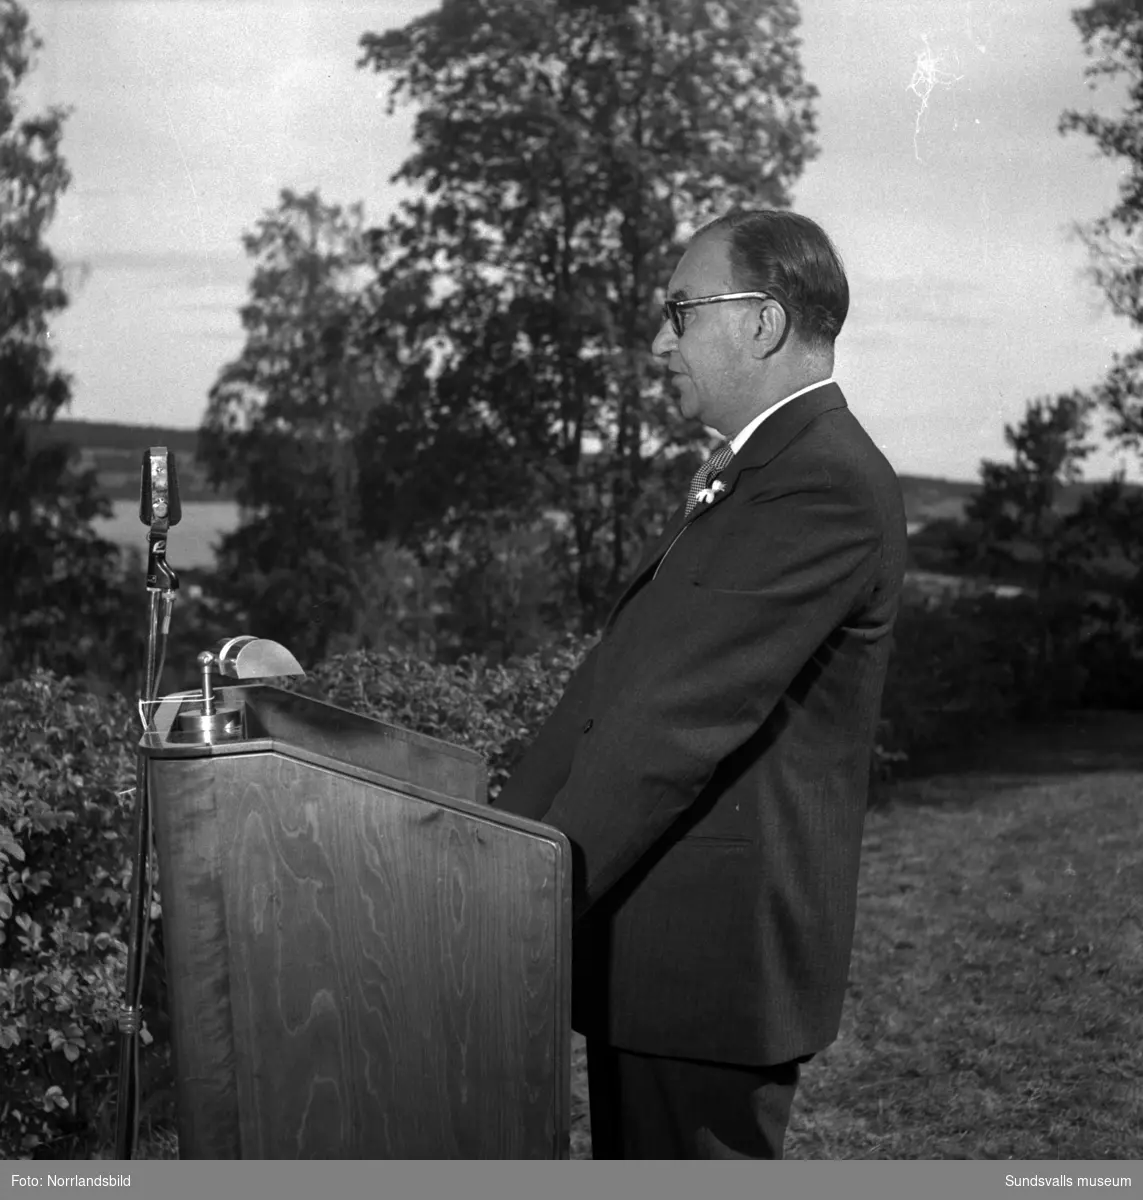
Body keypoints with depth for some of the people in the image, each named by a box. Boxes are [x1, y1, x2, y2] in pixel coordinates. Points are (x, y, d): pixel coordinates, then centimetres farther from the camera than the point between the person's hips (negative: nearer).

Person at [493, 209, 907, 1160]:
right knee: (631, 1156, 19)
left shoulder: (828, 484, -18)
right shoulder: (754, 472, 15)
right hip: (660, 936, 9)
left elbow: (682, 715, -24)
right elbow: (619, 680, 12)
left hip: (715, 949, -9)